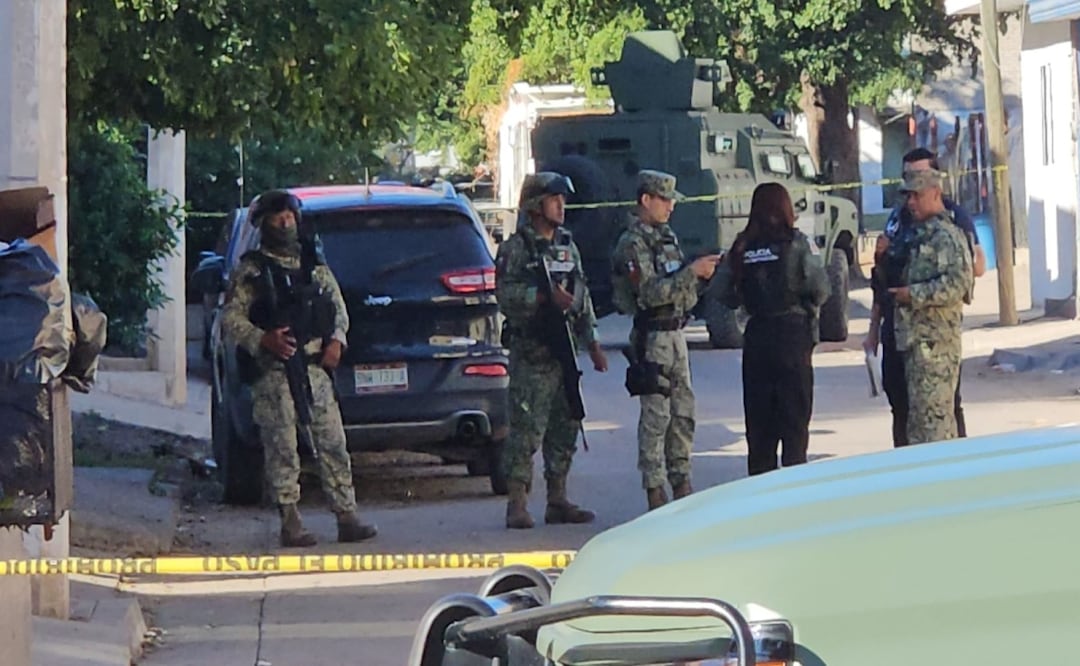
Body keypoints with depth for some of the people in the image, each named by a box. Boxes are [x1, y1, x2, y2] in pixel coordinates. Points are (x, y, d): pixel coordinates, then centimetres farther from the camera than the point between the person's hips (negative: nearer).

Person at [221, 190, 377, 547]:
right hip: (273, 372, -4)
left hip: (316, 367, 4)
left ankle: (347, 517, 2)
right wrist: (263, 340, -18)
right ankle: (290, 522, -3)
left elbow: (338, 307, 21)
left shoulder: (315, 265, 16)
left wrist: (336, 340, 3)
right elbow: (231, 316, -3)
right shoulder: (250, 270, 3)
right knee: (282, 447, -5)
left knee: (333, 443, 1)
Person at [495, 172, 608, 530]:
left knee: (565, 428, 9)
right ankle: (517, 504, -7)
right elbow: (506, 295, -15)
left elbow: (583, 298, 20)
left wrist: (593, 344, 16)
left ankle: (558, 500, 16)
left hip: (564, 349, 7)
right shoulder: (515, 249, -5)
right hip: (530, 353, -7)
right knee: (526, 429, -9)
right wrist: (546, 297, -22)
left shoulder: (568, 246, 16)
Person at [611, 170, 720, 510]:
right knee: (656, 415, -7)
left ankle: (681, 482, 17)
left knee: (683, 412, 10)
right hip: (652, 337, -9)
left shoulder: (666, 237, 16)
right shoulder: (632, 244, -11)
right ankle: (655, 490, -4)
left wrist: (703, 275, 2)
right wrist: (691, 272, -22)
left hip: (676, 333, 9)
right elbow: (649, 293, -21)